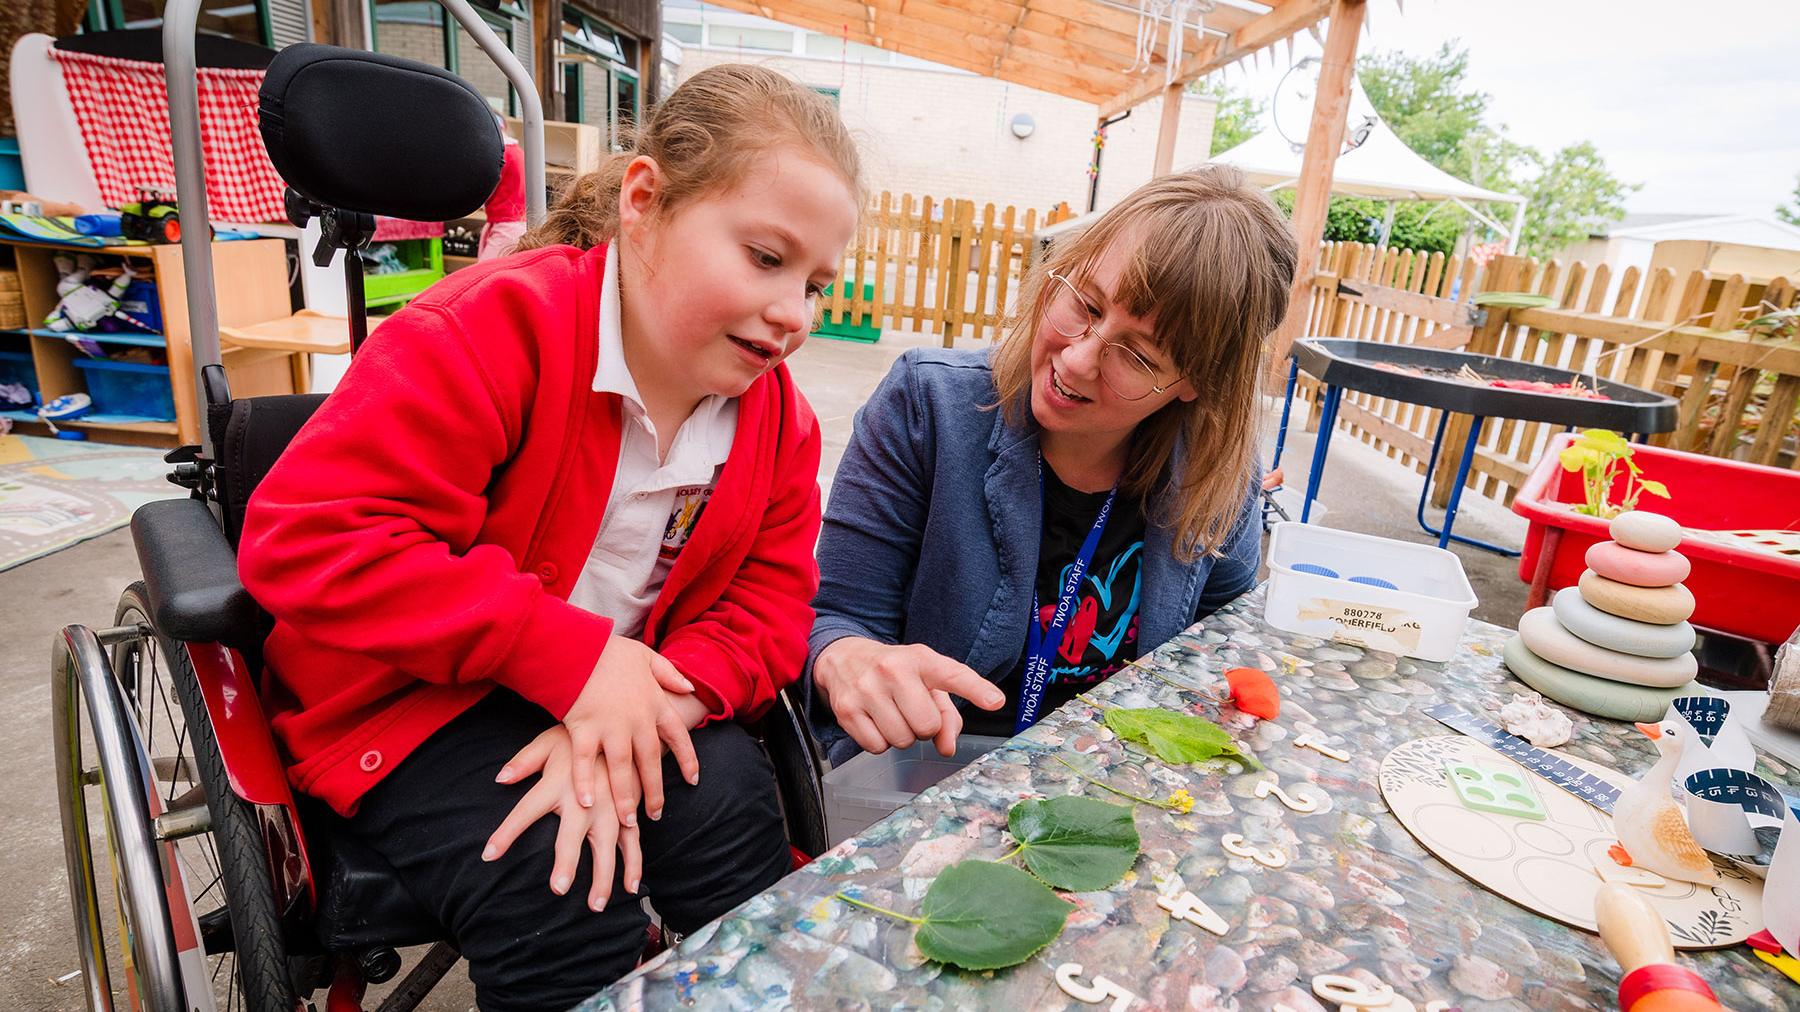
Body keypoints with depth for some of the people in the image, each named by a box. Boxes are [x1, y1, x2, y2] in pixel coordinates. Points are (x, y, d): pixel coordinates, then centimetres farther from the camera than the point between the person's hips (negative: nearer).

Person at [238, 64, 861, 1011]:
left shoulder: (777, 415, -4)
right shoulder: (498, 327, -23)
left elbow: (767, 610, -5)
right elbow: (302, 537, -26)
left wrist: (639, 713, -26)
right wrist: (569, 652, -31)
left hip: (619, 694, 5)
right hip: (408, 701, -4)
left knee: (733, 801, -17)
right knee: (558, 902, -24)